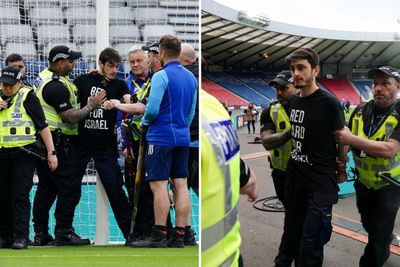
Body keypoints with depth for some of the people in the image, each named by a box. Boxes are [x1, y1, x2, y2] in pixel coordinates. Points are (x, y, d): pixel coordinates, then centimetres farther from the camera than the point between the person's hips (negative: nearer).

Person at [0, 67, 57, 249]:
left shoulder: (28, 97, -4)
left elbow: (43, 126, -7)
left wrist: (51, 152, -12)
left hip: (24, 154, -6)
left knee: (20, 196, -7)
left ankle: (21, 237, -2)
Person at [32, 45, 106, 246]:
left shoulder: (44, 75, 14)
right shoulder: (57, 86, -18)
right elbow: (69, 117, -20)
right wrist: (90, 107, -9)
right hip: (59, 142, -10)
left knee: (45, 188, 13)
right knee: (69, 188, -3)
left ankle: (40, 233, 19)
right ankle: (63, 232, 2)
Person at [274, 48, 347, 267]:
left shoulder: (329, 103, -15)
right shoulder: (293, 101, 6)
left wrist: (341, 170, 1)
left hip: (320, 184, -7)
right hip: (294, 178, 7)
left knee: (310, 244, -1)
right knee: (291, 231, 21)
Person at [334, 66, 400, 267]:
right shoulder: (360, 111, -6)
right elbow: (346, 139, 8)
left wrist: (352, 139, -34)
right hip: (363, 182, 5)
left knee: (379, 234, -1)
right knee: (368, 226, 23)